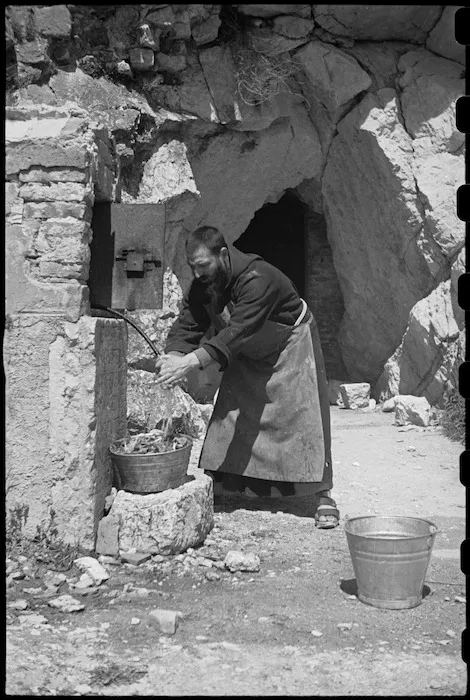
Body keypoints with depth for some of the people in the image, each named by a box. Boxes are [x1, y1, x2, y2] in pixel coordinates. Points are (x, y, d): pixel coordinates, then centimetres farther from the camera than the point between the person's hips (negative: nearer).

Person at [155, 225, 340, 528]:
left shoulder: (257, 278, -38)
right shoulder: (202, 286, -14)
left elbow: (237, 330, -47)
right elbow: (187, 325, -17)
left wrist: (191, 361, -57)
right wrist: (174, 355, -40)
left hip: (290, 346, -6)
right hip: (247, 356, 7)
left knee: (304, 418, -10)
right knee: (228, 415, 3)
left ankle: (323, 495, -1)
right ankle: (215, 489, 14)